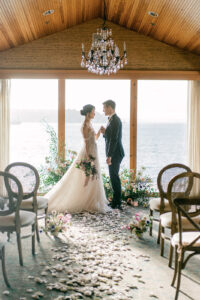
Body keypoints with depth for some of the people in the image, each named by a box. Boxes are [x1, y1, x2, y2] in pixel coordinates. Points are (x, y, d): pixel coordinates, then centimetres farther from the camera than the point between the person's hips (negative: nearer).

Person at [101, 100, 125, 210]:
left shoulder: (115, 120, -16)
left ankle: (117, 203, 3)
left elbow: (114, 139, -22)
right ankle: (116, 201, 22)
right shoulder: (112, 120, 15)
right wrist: (104, 132, 0)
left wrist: (109, 156, -23)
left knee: (114, 177, -5)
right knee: (114, 177, 14)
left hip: (115, 154, -10)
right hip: (114, 153, 10)